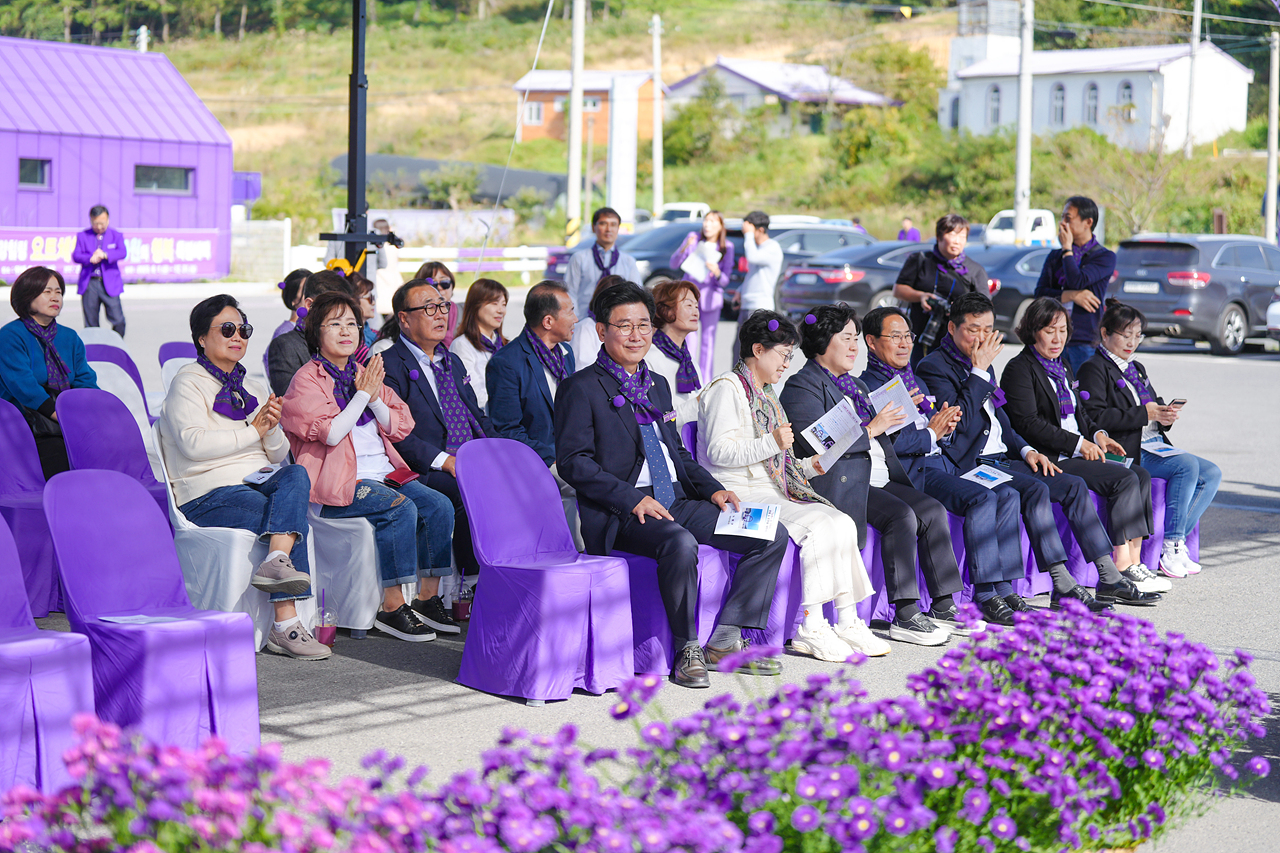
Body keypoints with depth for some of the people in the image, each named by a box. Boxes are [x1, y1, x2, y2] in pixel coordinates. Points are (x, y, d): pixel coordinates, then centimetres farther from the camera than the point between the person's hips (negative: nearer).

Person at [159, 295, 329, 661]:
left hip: (258, 483, 6)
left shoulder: (252, 390, 23)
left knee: (296, 475, -29)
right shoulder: (188, 384, 2)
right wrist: (253, 430, -11)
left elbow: (279, 457, 20)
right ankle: (285, 624, -32)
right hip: (208, 495, -6)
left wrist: (272, 429, -3)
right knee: (296, 519, -28)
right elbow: (194, 444, -16)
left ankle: (276, 561, -44)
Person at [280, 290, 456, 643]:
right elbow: (331, 433, -16)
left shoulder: (364, 374, 18)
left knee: (439, 506, -14)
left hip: (384, 473, 7)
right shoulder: (307, 379, -2)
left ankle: (429, 597, -8)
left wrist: (375, 398, -4)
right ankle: (392, 607, -24)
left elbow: (400, 428, 13)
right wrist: (363, 394, -10)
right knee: (402, 509, -30)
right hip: (337, 483, -7)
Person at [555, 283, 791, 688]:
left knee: (773, 535, -5)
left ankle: (725, 640, -3)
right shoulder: (581, 388, -3)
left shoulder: (658, 385, 21)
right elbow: (573, 461, -12)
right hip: (620, 515, -8)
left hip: (675, 502, 8)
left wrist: (713, 489, 8)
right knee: (680, 544, -38)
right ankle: (687, 648, -19)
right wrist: (633, 500, -21)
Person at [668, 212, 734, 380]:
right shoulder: (694, 238, -2)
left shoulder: (727, 247, -1)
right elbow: (673, 264, -3)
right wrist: (685, 248, -19)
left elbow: (725, 281, -3)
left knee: (708, 340, 3)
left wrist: (717, 273, -25)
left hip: (710, 296, 1)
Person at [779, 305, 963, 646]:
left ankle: (945, 604, -8)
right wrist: (871, 429, -14)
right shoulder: (801, 387, -3)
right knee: (902, 516, -27)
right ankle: (904, 617, -27)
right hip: (841, 483, -9)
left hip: (880, 479, 9)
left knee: (933, 512, -10)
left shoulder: (856, 385, 26)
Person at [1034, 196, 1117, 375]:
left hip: (1084, 342, -4)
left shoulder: (1106, 257, 2)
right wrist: (1071, 296, -9)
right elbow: (1040, 293, 5)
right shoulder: (1055, 256, 17)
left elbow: (1076, 281, -14)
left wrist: (1067, 248, -2)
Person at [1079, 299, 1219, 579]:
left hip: (1154, 445, 9)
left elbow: (1154, 407, 25)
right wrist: (1144, 414, -19)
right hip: (1124, 451, -9)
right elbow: (1095, 417, -17)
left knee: (1211, 473, -6)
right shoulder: (1093, 369, -3)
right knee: (1188, 465, -26)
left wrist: (1166, 415, -1)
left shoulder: (1137, 368, 24)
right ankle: (1171, 548, -23)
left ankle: (1175, 543, -9)